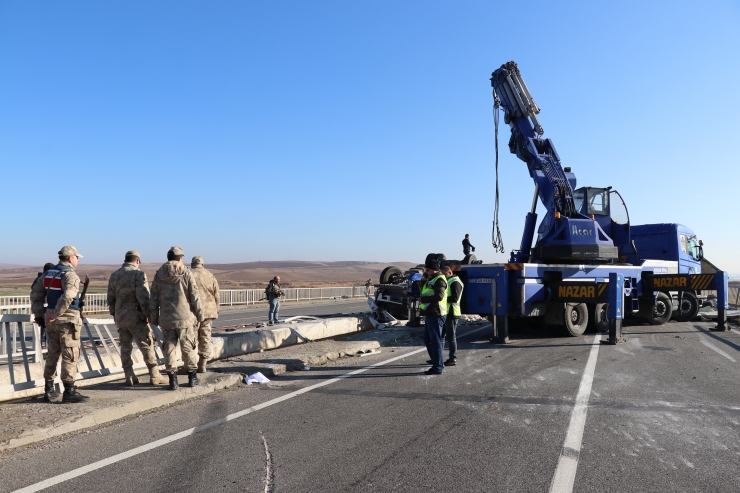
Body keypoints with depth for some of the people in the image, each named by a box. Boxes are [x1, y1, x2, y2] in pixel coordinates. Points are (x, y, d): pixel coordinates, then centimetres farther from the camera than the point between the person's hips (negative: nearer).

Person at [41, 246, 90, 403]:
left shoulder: (49, 273, 12)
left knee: (52, 355, 15)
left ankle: (49, 391, 21)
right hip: (68, 320, -8)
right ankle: (69, 391, 0)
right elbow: (67, 297, -30)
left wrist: (51, 313, 18)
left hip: (51, 320, 8)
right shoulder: (70, 275, -15)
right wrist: (56, 314, -19)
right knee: (70, 356, -2)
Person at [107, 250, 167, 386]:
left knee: (125, 347, 11)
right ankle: (154, 376, 2)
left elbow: (110, 299, 14)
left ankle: (130, 377, 14)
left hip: (120, 317, 6)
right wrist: (149, 315, -9)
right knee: (147, 346, 0)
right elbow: (144, 298, -17)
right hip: (136, 316, -6)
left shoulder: (114, 275, 11)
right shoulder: (138, 274, -10)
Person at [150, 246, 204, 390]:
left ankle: (173, 380, 9)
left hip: (166, 319, 3)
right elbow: (195, 298, -7)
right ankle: (192, 377, 19)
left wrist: (154, 319, 13)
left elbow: (153, 299, 5)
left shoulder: (159, 275, 4)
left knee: (169, 348, 9)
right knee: (189, 348, 9)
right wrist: (199, 315, 3)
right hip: (185, 318, -2)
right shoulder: (186, 274, -6)